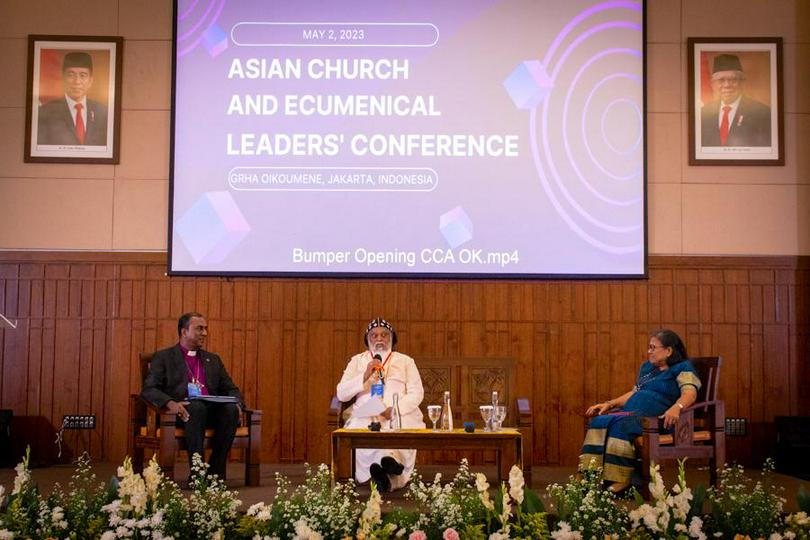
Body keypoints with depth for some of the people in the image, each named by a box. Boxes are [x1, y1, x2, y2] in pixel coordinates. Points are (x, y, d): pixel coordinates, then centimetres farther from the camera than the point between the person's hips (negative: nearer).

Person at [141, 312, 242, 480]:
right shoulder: (164, 357, 12)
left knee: (231, 409, -29)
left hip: (212, 409, 4)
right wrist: (170, 403, -21)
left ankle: (216, 472, -24)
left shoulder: (213, 359, 27)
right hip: (184, 410, -4)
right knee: (197, 407, -37)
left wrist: (236, 403, -3)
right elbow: (148, 389, 0)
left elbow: (231, 389, 23)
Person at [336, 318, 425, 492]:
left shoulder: (405, 361, 19)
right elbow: (341, 394, 9)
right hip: (365, 414, 0)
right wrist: (365, 376, -7)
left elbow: (417, 393, 7)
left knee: (404, 431, -36)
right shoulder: (357, 360, 21)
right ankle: (391, 462, -47)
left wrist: (397, 409, -12)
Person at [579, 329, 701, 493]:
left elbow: (690, 393, -13)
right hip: (631, 412, 7)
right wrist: (608, 404, 20)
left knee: (620, 424, -34)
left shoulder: (683, 368, 4)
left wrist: (676, 407, -35)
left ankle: (621, 481, -35)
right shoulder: (647, 367, 29)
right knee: (599, 422, -21)